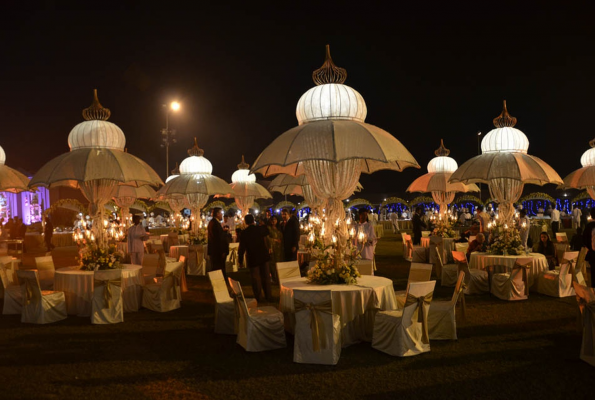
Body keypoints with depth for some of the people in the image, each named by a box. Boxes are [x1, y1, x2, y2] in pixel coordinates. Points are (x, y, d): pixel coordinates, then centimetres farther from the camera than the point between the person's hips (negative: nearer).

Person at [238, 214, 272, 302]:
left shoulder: (244, 233, -11)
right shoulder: (260, 229, -5)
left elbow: (242, 248, -10)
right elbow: (267, 231, 21)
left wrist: (241, 261, -1)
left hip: (252, 259, -2)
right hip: (263, 256, 2)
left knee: (256, 279, 8)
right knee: (266, 277, 14)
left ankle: (257, 298, 13)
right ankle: (268, 297, 19)